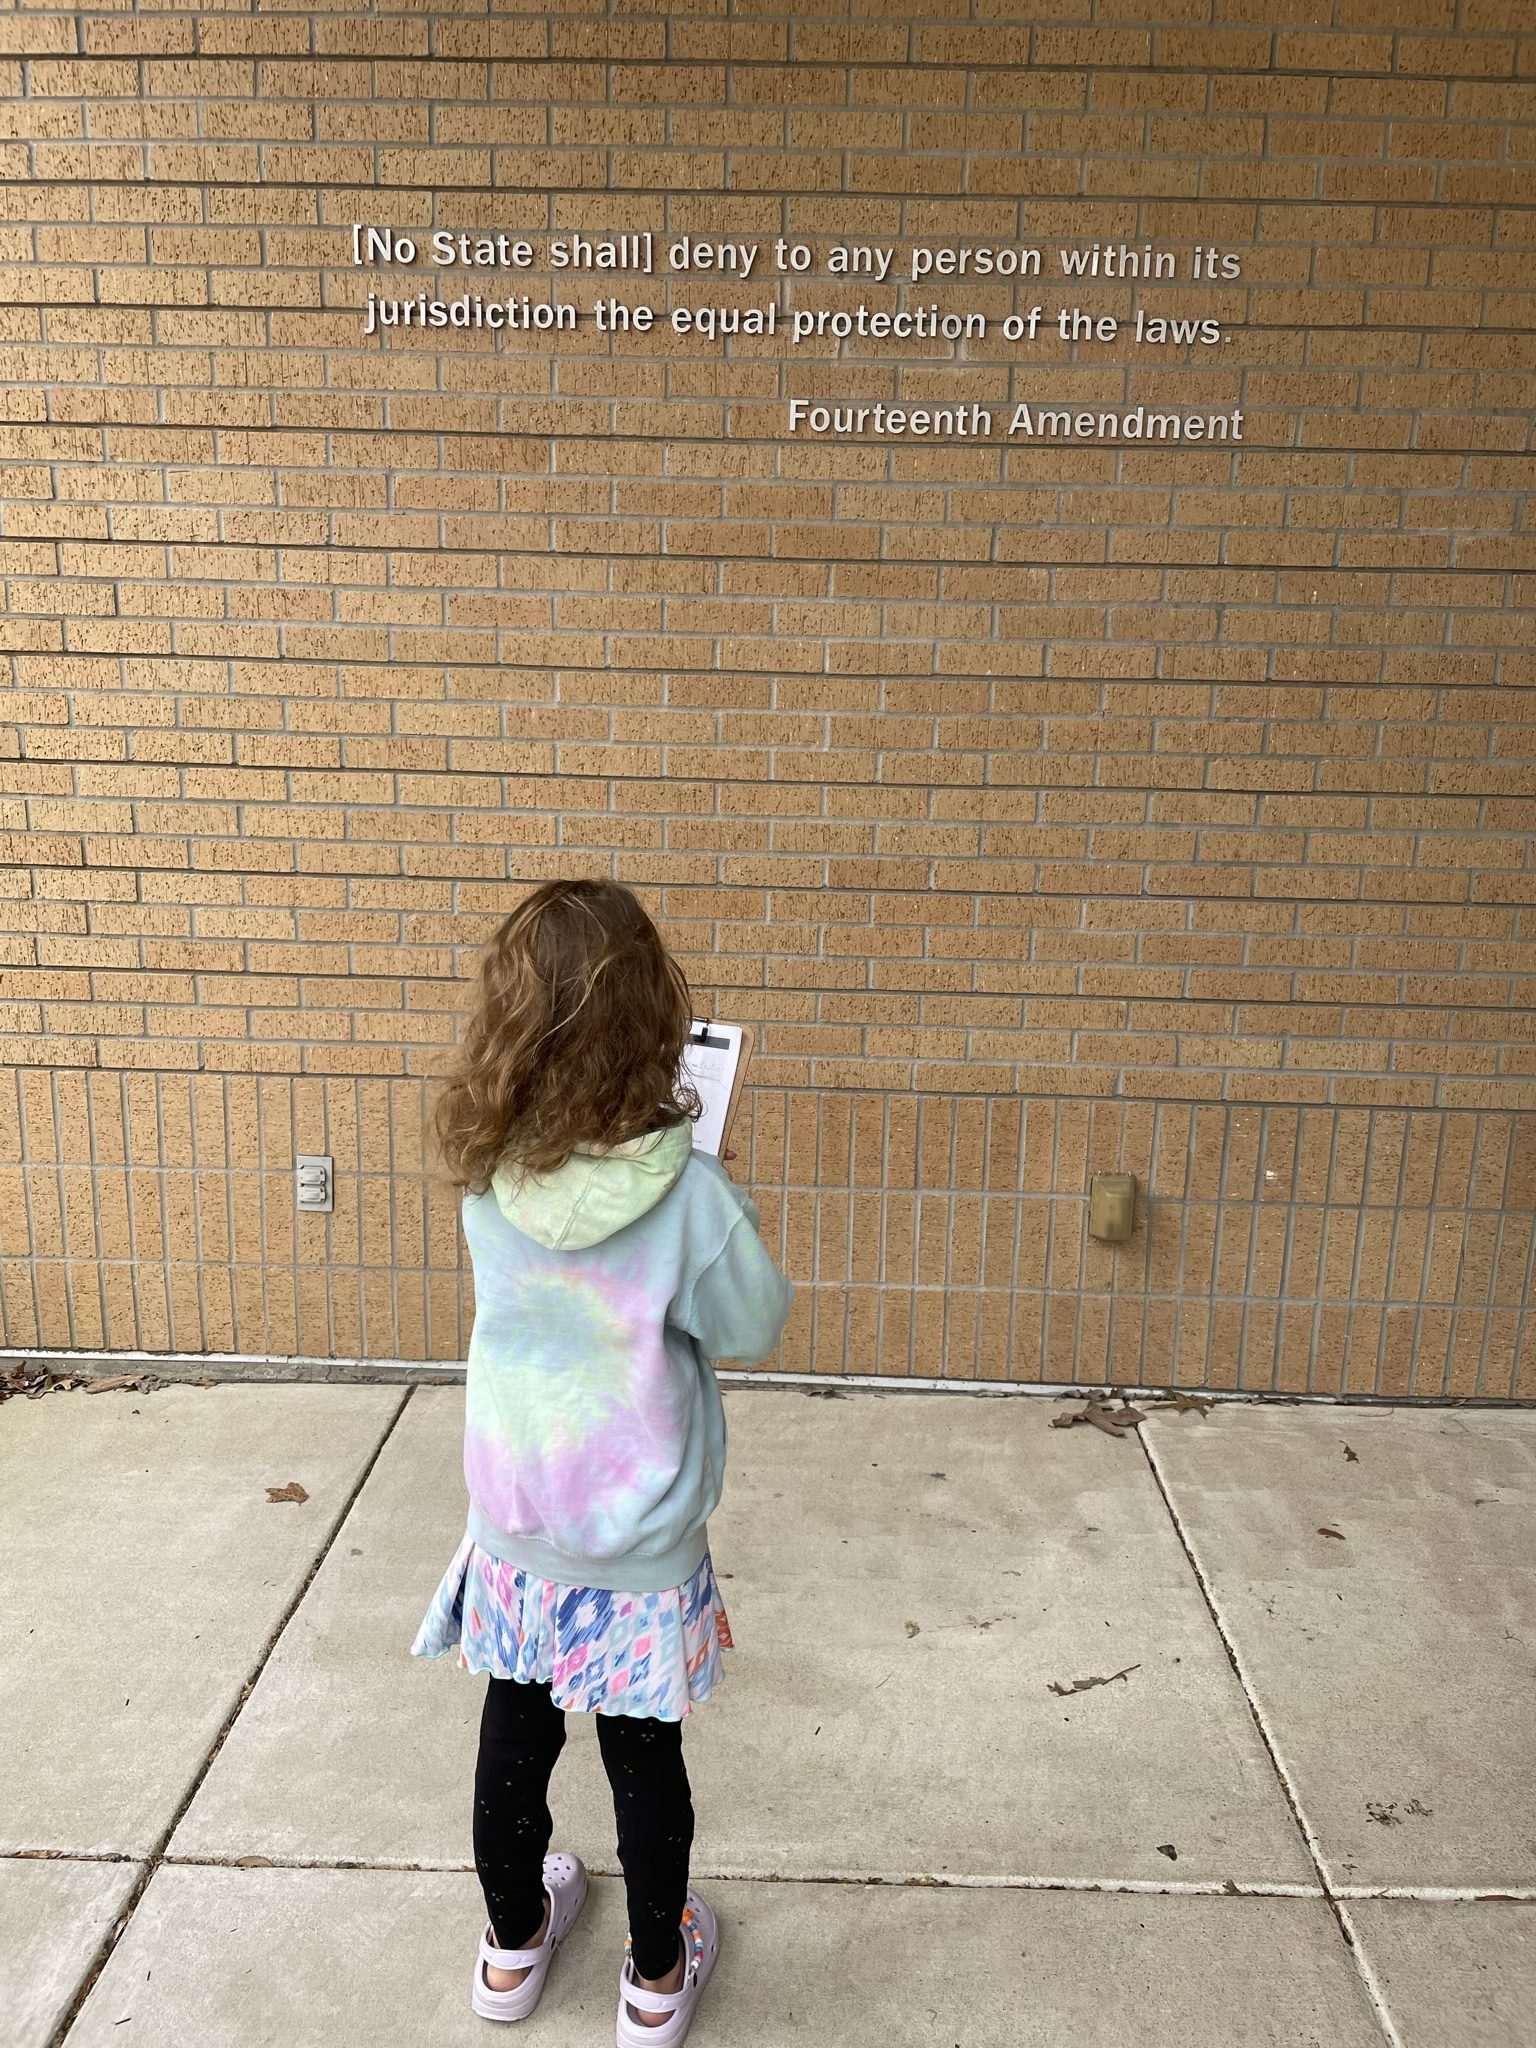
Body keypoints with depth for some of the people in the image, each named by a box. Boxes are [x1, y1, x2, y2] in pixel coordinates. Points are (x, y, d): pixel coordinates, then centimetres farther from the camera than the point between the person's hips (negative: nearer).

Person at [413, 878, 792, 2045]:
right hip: (641, 1546, -3)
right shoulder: (688, 1194, -27)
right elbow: (754, 1329, -12)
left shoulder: (488, 1178, -16)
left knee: (514, 1738, 23)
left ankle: (515, 1945, 46)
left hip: (514, 1530, 3)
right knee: (645, 1757, 17)